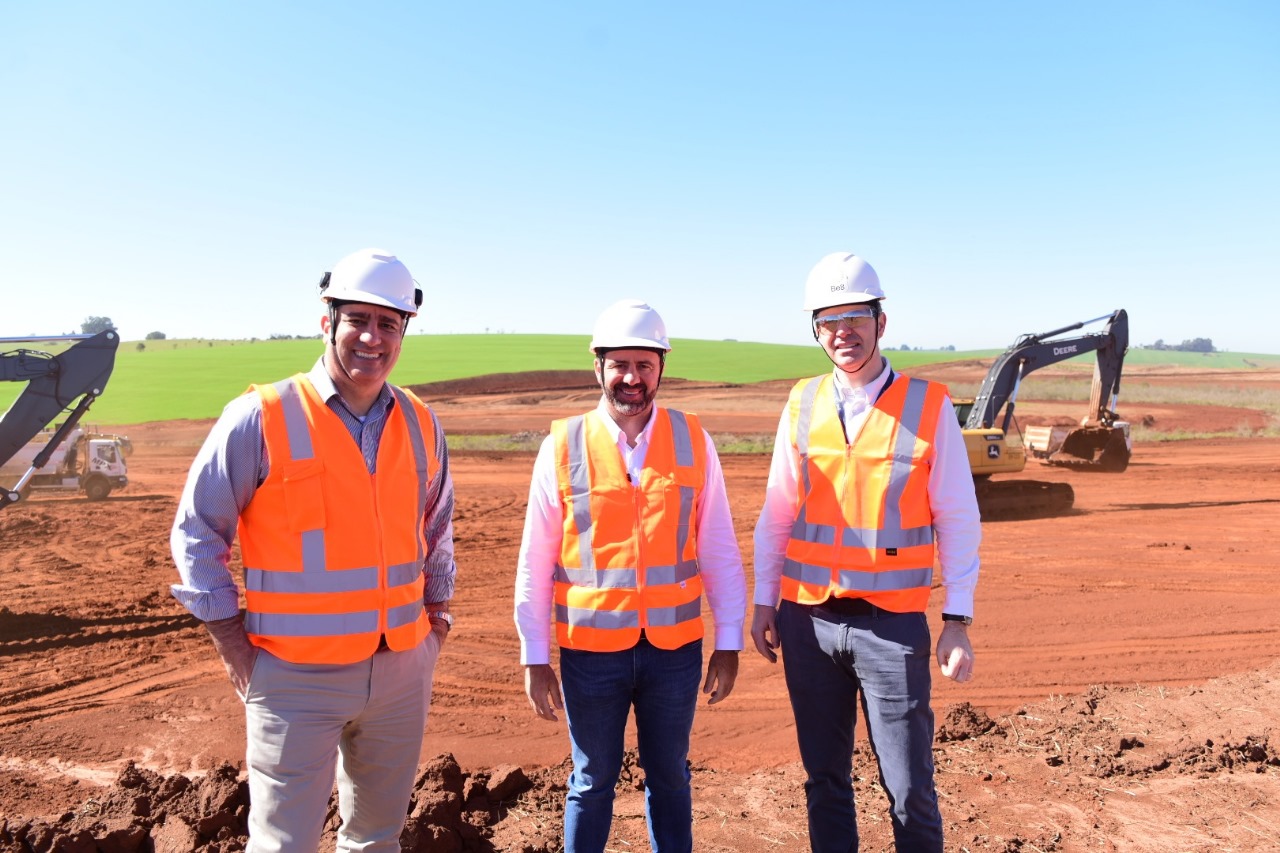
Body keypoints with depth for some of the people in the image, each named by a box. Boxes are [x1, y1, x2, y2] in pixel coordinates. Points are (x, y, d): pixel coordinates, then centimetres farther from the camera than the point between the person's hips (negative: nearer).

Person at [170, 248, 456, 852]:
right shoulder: (260, 418, -10)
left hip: (402, 667, 5)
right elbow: (196, 531, -4)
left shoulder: (420, 424, 4)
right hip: (297, 676, -4)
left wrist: (437, 608, 11)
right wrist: (230, 639, -6)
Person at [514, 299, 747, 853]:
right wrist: (534, 659, -2)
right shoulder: (564, 446, -5)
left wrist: (729, 643, 1)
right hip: (591, 650, -1)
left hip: (675, 648, 1)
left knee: (669, 781, 17)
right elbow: (535, 562, -2)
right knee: (592, 783, 15)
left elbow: (719, 551, 2)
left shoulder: (693, 442, -2)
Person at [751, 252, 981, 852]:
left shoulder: (928, 406, -4)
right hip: (807, 621, 3)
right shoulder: (803, 404, 3)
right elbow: (777, 513, 8)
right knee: (824, 780, 14)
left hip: (892, 623, -2)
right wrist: (763, 603, 7)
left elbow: (958, 522, -1)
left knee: (909, 790, 5)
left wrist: (957, 621, -5)